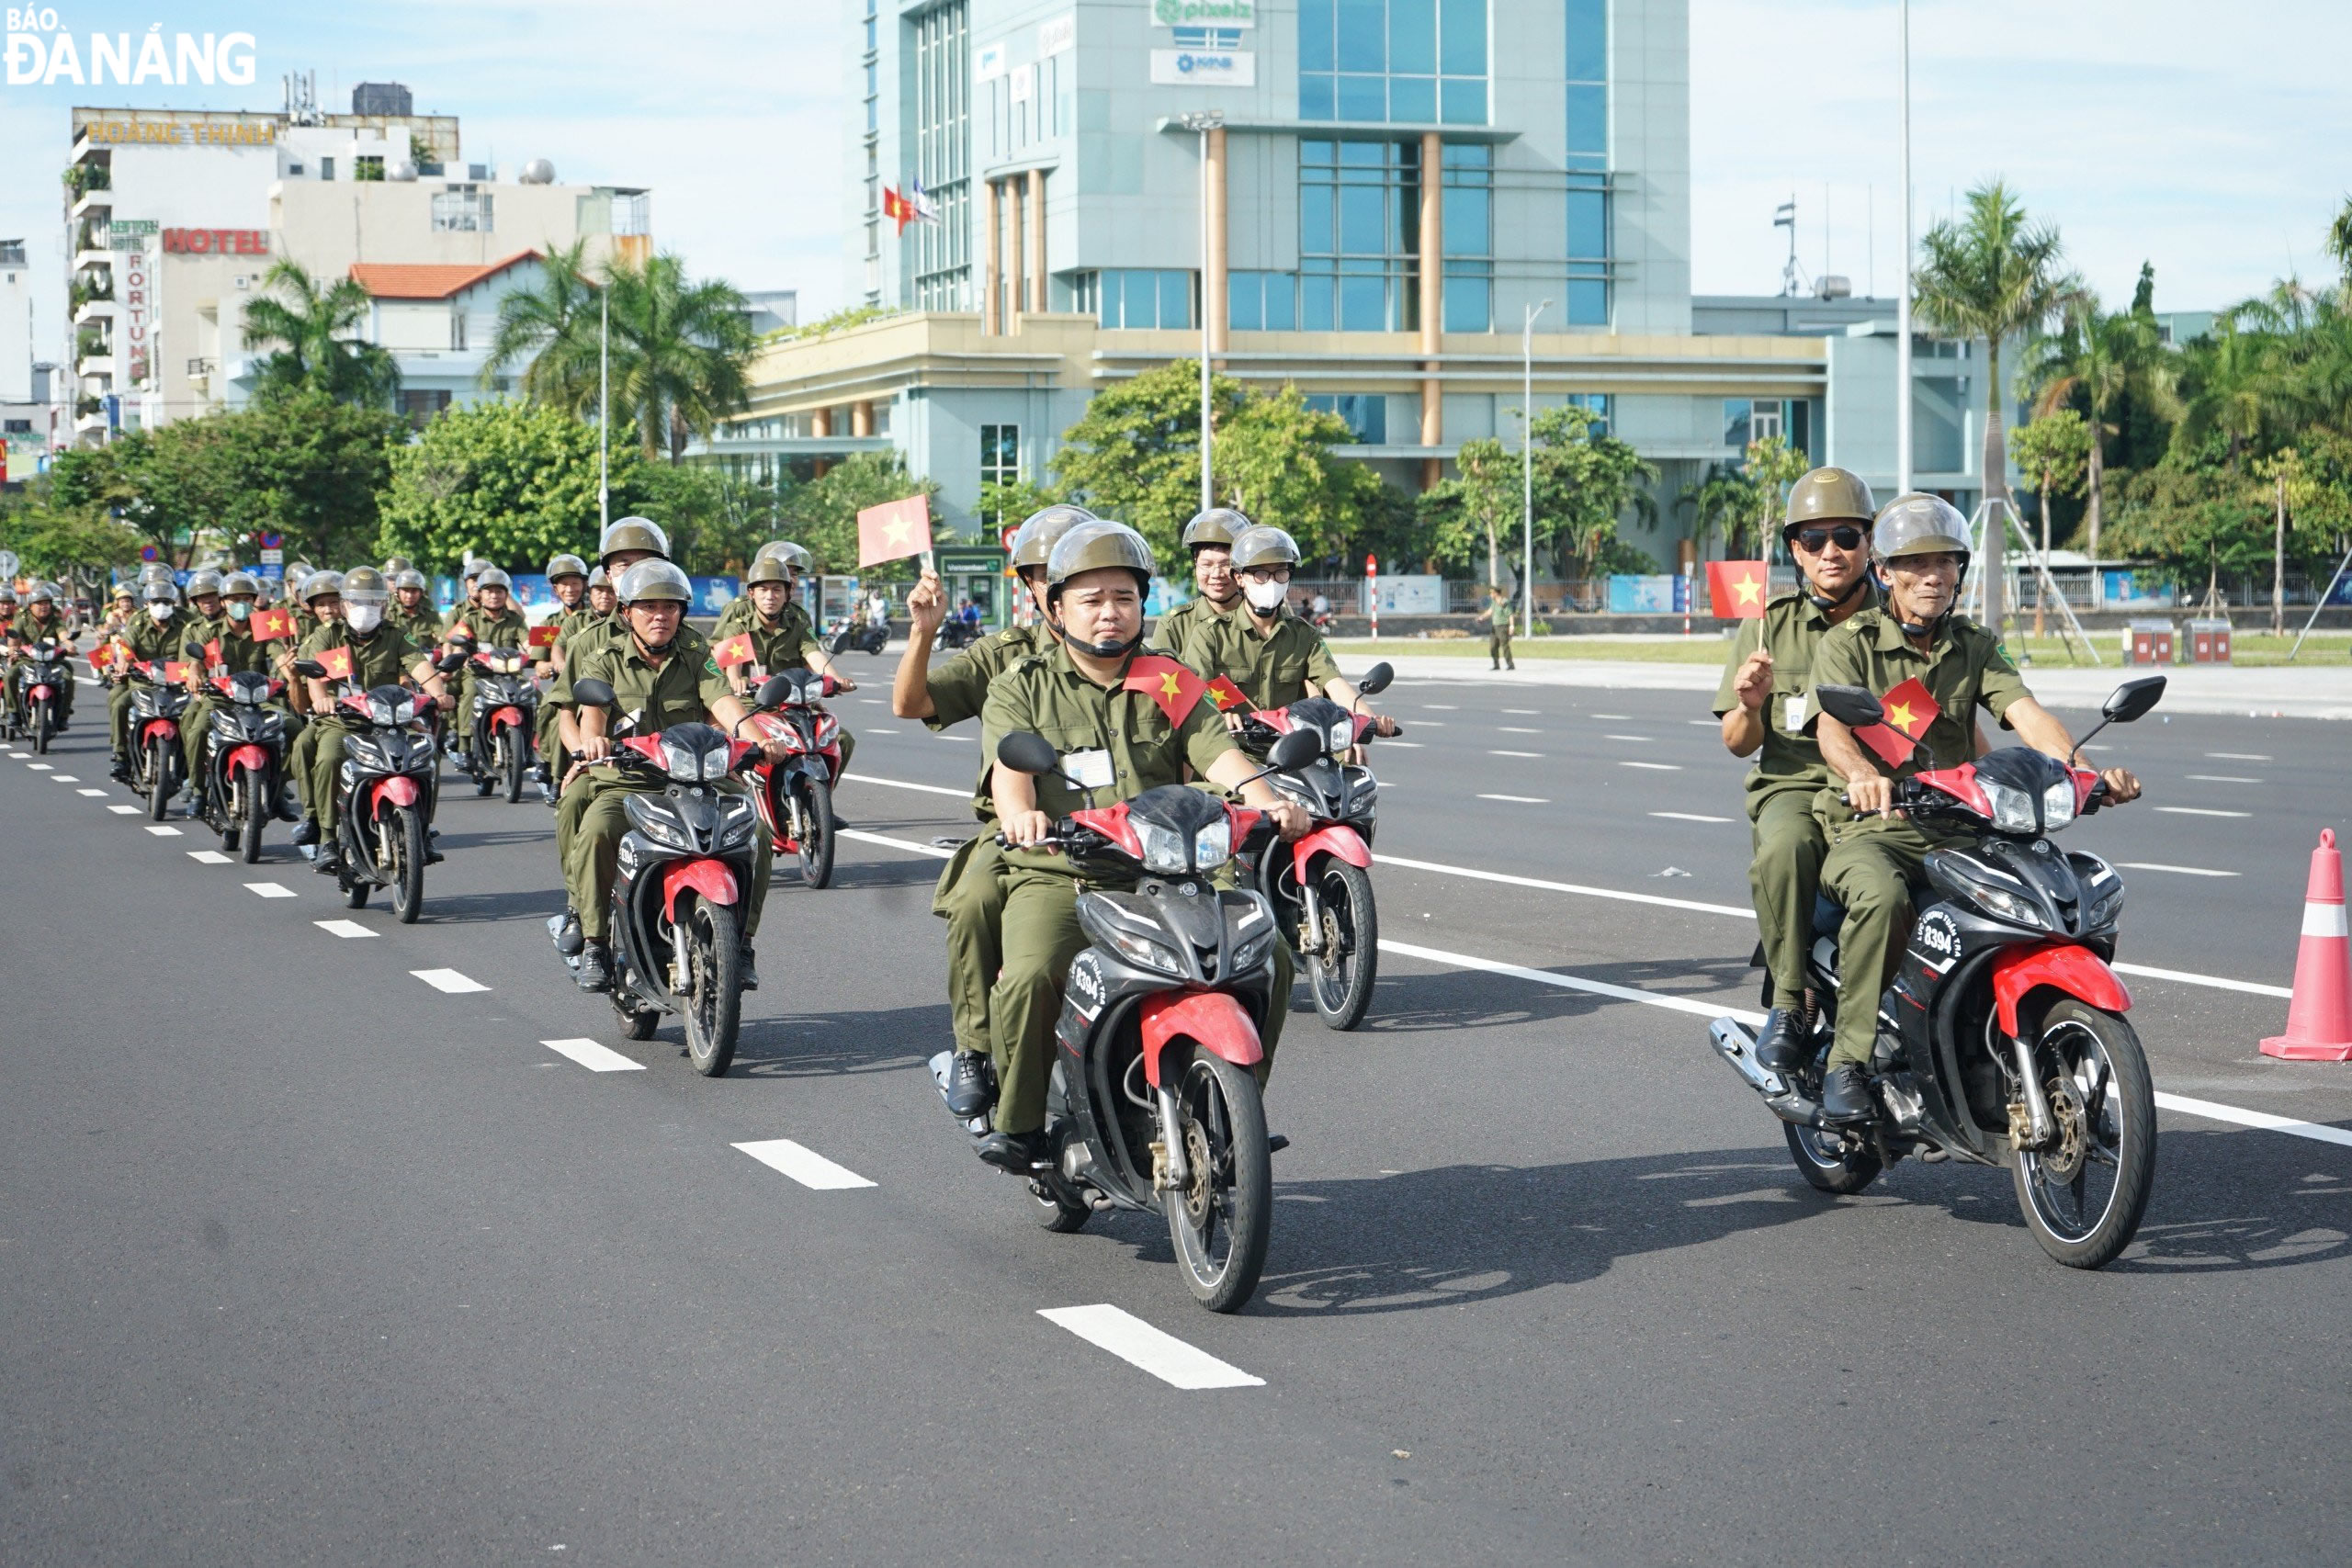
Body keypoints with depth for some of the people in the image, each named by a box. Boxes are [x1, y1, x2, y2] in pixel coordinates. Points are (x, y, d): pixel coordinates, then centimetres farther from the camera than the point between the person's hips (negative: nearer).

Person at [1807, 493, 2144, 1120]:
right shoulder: (1848, 644, 0)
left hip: (1958, 830, 4)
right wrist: (1863, 773, -43)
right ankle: (1849, 1060, -28)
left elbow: (2026, 714, -3)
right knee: (1882, 896, -39)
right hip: (1871, 828, -4)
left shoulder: (1974, 647, 14)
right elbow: (1832, 729, -18)